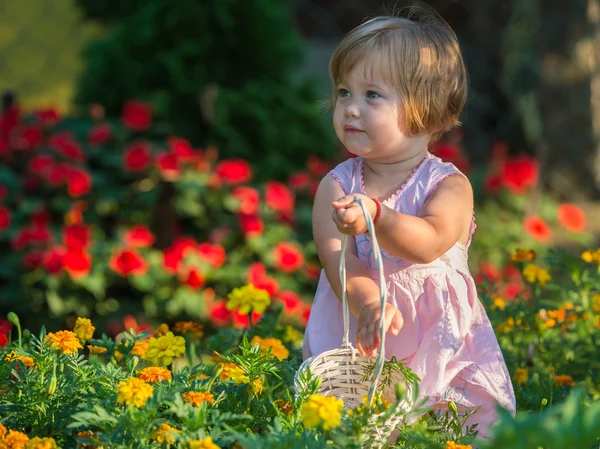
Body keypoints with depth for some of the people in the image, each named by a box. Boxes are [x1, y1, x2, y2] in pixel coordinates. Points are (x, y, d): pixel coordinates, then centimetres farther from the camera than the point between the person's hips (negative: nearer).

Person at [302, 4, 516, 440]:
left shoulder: (450, 186, -5)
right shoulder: (336, 187, 1)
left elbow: (430, 243, -24)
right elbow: (337, 258, -14)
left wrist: (374, 217, -42)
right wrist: (368, 302, -35)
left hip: (439, 349, -1)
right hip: (354, 347, 1)